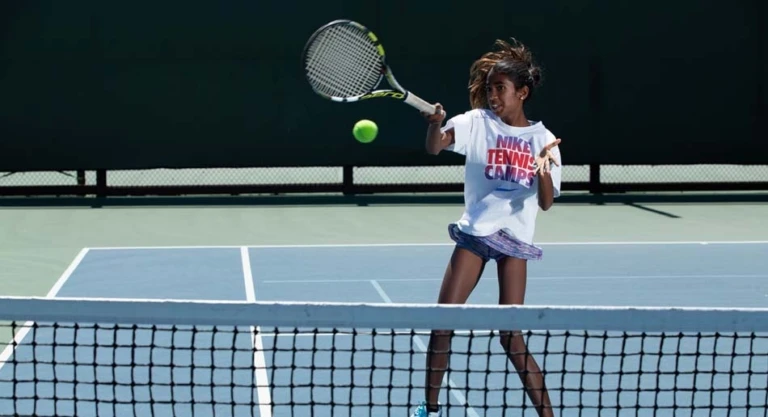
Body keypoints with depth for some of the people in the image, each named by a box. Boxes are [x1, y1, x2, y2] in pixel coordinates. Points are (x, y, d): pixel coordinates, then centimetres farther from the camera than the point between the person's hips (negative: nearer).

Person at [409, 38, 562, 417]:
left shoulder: (543, 140, -2)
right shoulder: (477, 122, -2)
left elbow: (545, 204, -5)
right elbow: (434, 148, -17)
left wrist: (543, 173, -24)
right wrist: (436, 124, -38)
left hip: (514, 240, -1)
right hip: (474, 232, 2)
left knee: (510, 334, -8)